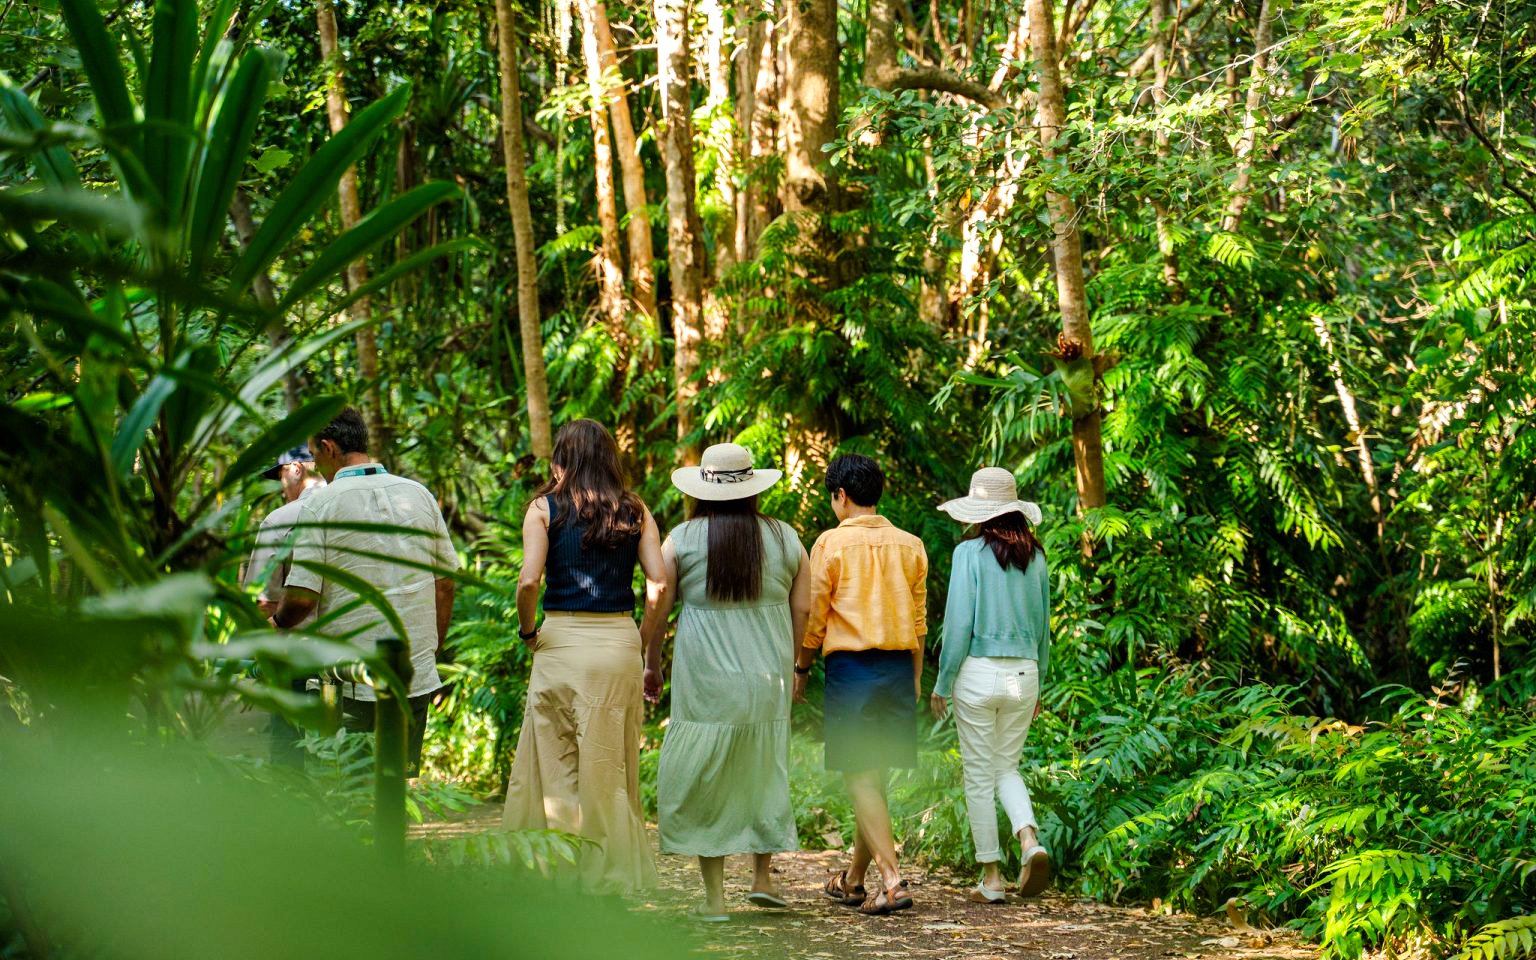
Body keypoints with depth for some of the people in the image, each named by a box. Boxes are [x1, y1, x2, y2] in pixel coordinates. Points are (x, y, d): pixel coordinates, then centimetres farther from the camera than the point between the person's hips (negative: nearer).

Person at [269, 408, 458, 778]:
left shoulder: (321, 503, -7)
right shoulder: (419, 495, 7)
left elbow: (302, 596, -12)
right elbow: (445, 583, 11)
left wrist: (276, 623, 10)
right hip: (417, 676, 5)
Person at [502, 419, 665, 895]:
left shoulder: (545, 507, -1)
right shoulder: (635, 511, 6)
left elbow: (529, 580, -11)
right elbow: (659, 583, -1)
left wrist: (528, 629, 4)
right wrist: (643, 640, 8)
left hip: (562, 640, -2)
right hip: (620, 639, 3)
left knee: (553, 764, 5)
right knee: (612, 765, 9)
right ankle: (613, 872, 12)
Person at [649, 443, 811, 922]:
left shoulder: (682, 539, -3)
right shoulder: (785, 538, 4)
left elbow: (657, 610, -1)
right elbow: (803, 610, 4)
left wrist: (652, 665, 12)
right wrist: (791, 667, 17)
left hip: (704, 679, -2)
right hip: (767, 676, 2)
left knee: (703, 780, 4)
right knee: (764, 773, 18)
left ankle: (714, 896, 3)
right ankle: (763, 877, 17)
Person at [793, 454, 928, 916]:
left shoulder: (832, 543, -5)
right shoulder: (909, 545, 8)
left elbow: (814, 617, -3)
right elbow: (919, 621, 12)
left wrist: (800, 669, 8)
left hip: (850, 665, -5)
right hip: (898, 667, 5)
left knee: (861, 779, -5)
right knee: (875, 777, 13)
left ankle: (892, 881, -18)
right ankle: (853, 880, 24)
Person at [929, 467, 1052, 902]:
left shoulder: (970, 553, -9)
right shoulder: (1034, 556, 5)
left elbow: (959, 625, -11)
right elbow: (1043, 625, 12)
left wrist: (942, 684, -2)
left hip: (979, 671, -4)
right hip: (1024, 673, 4)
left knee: (980, 776, 6)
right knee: (1007, 768, 18)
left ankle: (991, 878, 8)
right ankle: (1030, 839, -9)